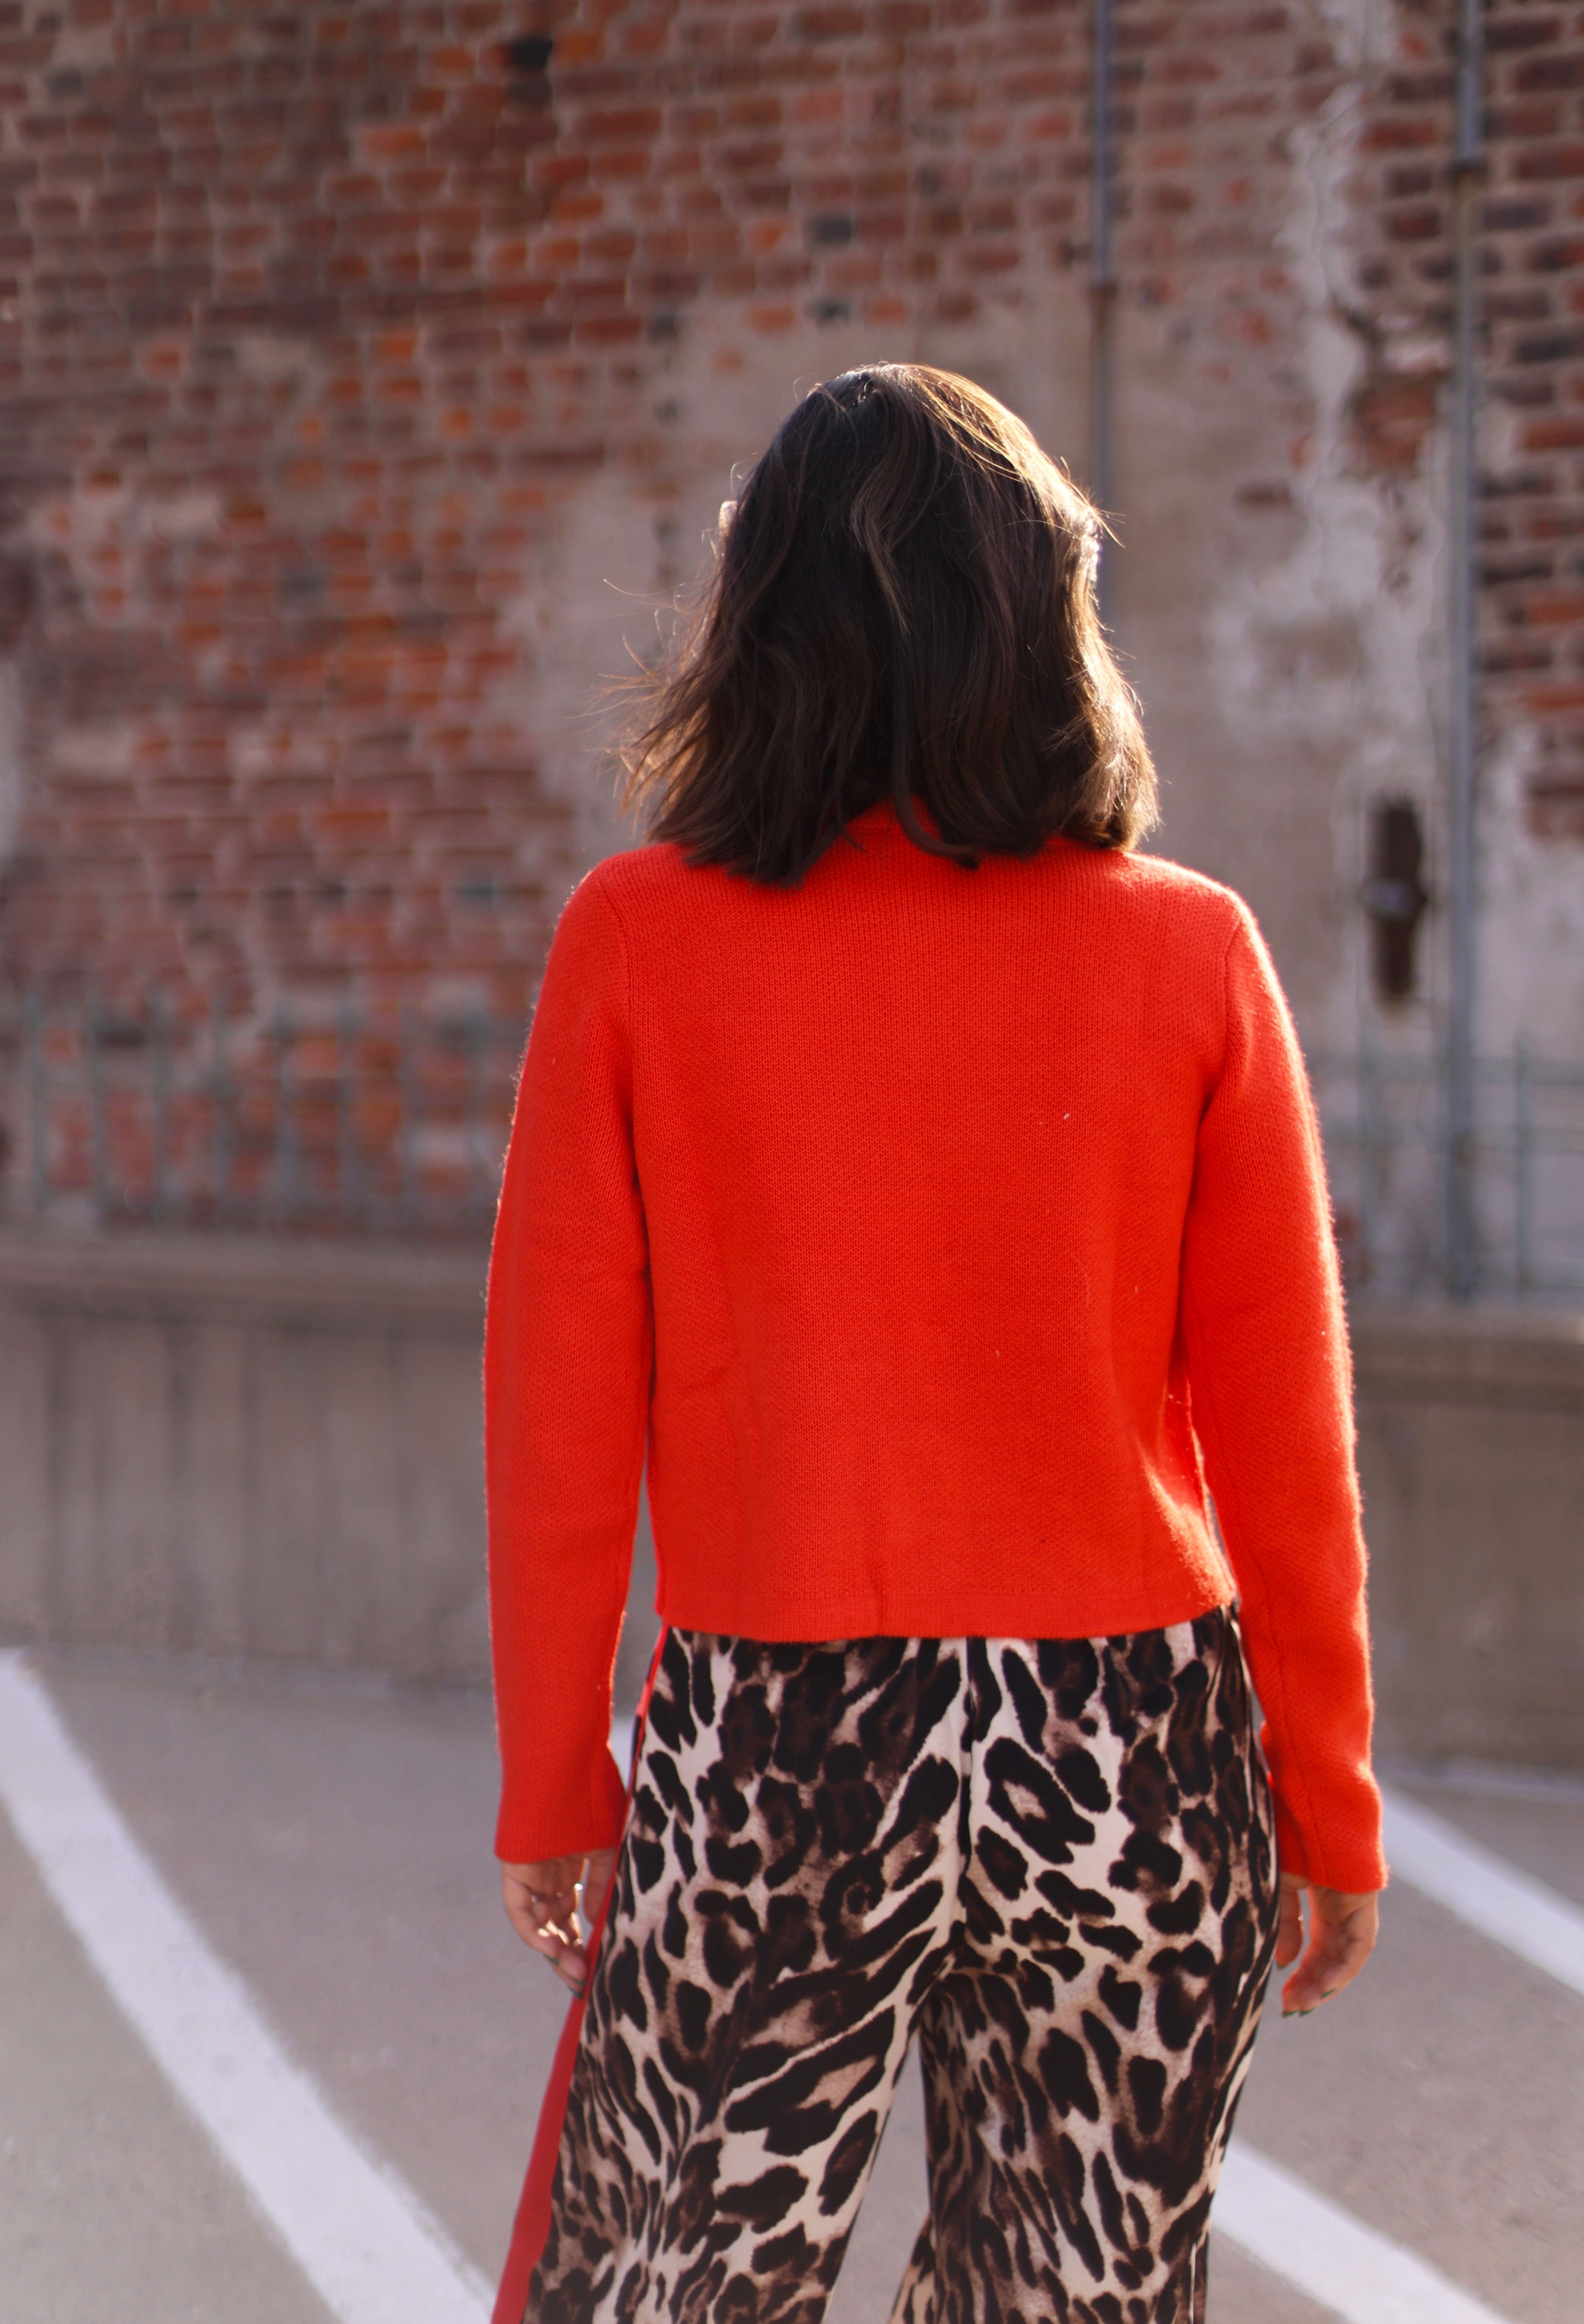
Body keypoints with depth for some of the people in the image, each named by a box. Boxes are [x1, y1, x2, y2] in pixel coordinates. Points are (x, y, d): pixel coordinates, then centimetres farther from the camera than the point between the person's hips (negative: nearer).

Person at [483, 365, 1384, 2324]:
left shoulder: (637, 938, -5)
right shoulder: (1189, 953, -4)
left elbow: (559, 1413, -2)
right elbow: (1281, 1435, 0)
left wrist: (553, 1780, 8)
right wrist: (1326, 1800, 10)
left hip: (770, 1770, -1)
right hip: (1134, 1769, 1)